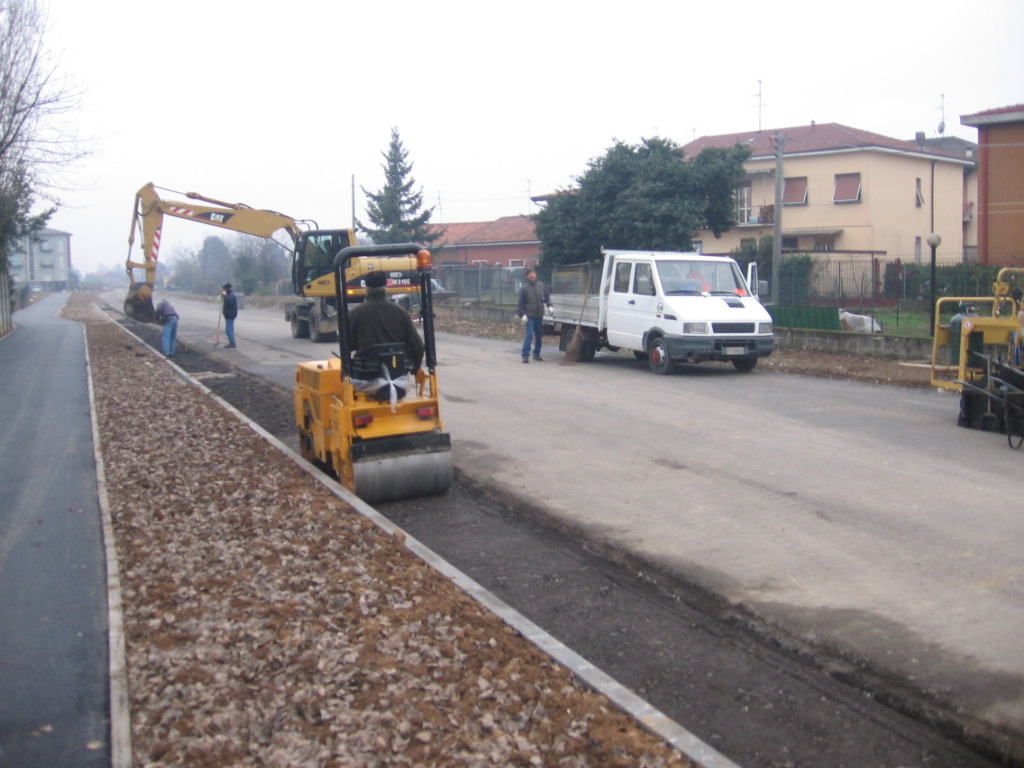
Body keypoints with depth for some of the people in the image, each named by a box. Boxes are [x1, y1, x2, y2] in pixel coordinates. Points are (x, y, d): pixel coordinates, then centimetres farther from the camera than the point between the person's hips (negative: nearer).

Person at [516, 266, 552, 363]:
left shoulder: (541, 285, 5)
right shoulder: (524, 288, -6)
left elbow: (547, 296, 15)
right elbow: (521, 303, -6)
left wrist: (549, 306, 1)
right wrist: (523, 314, -13)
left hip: (539, 315, 5)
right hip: (529, 315, -5)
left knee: (539, 335, 12)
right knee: (529, 335, -14)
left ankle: (536, 354, 26)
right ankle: (525, 355, -11)